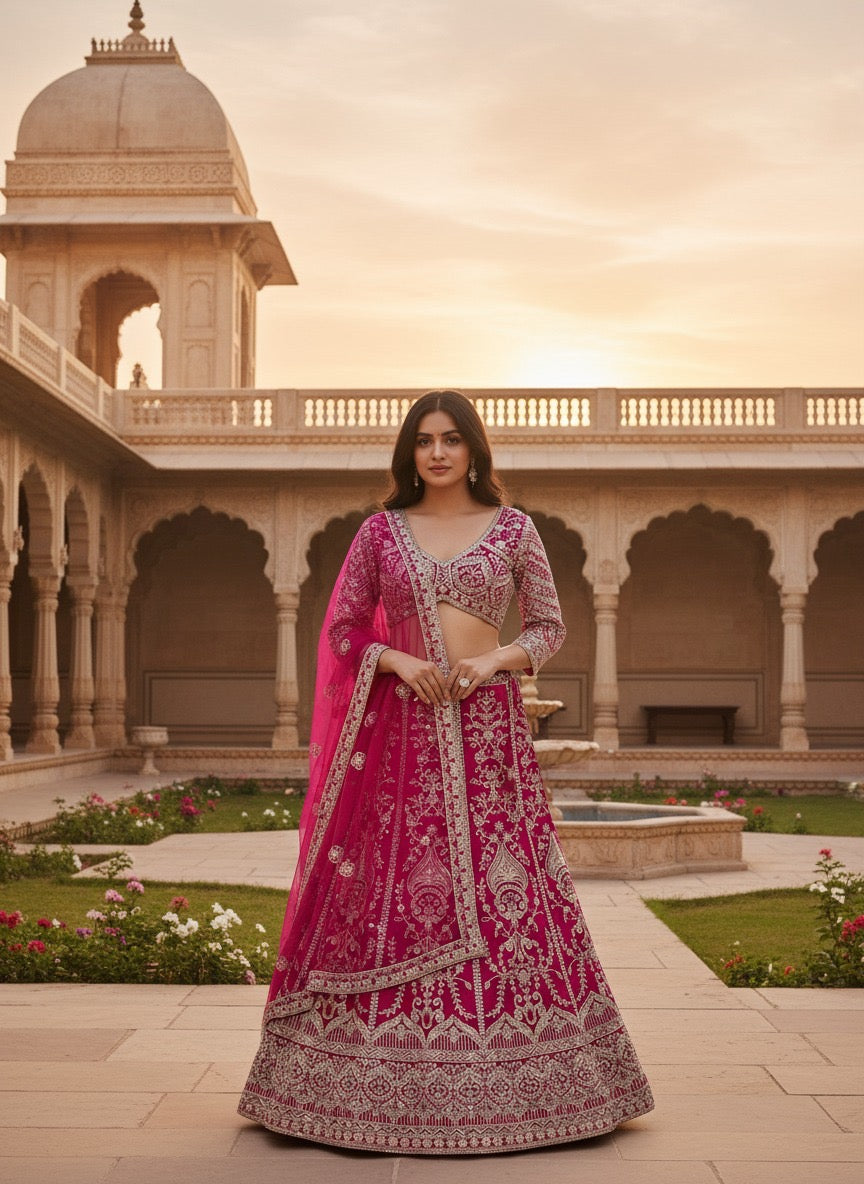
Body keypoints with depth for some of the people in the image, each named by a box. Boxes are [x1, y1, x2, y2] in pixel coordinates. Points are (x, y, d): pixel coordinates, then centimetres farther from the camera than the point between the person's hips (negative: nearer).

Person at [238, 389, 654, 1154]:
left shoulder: (513, 528, 7)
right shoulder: (381, 531, 8)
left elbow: (550, 626, 7)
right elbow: (342, 628, 8)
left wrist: (497, 660, -11)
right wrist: (398, 661, -9)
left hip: (488, 725, 0)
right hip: (401, 726, 1)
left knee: (501, 887, -3)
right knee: (391, 890, -1)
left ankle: (506, 1066, 8)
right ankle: (390, 1078, 9)